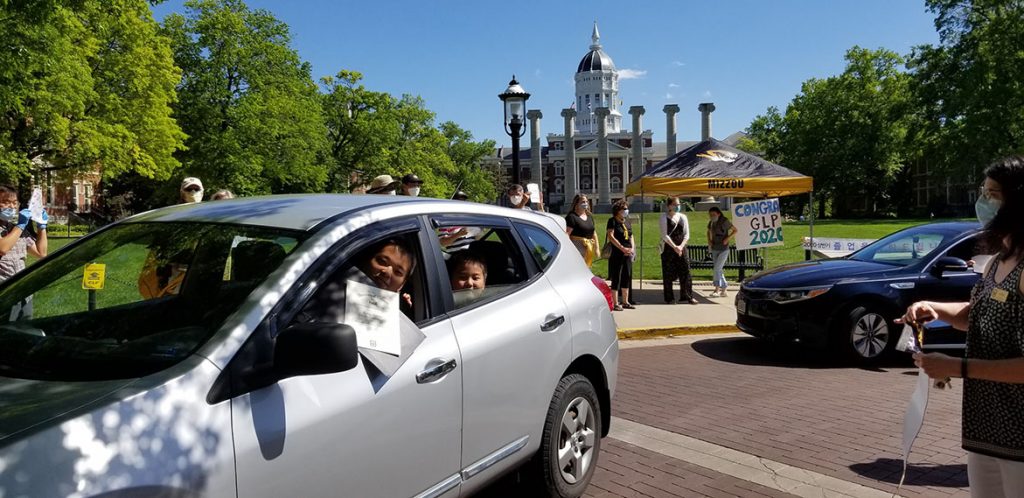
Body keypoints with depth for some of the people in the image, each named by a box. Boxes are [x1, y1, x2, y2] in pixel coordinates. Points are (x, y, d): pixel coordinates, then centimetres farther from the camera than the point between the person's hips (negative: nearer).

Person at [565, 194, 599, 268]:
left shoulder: (590, 216, 16)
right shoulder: (572, 217, -9)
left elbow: (594, 232, 22)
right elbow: (566, 234, -15)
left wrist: (596, 247, 19)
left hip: (589, 248, 8)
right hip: (577, 247, -8)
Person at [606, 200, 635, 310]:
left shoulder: (626, 222, 16)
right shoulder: (612, 221, -6)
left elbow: (631, 236, 20)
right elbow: (610, 236, -15)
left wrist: (632, 248, 2)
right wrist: (622, 248, -19)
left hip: (627, 254, 7)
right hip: (617, 254, -7)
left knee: (627, 277, 11)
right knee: (616, 278, -4)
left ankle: (625, 302, 21)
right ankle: (615, 303, 0)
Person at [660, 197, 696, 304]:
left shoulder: (682, 217, 10)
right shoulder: (663, 218, -3)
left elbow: (687, 235, 6)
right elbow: (665, 235, -9)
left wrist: (681, 246, -10)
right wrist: (674, 247, -18)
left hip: (681, 248, 4)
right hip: (668, 248, -4)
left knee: (685, 271, 0)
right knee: (668, 274, -1)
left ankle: (688, 296, 7)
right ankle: (669, 298, 7)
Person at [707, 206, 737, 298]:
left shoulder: (725, 221, -10)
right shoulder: (711, 222, 5)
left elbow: (735, 230, -3)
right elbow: (709, 231, 23)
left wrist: (728, 238, -15)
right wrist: (709, 240, 6)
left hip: (723, 249, -6)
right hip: (714, 249, 6)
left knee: (717, 268, -13)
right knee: (719, 270, 9)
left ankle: (717, 289, -9)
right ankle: (724, 288, 18)